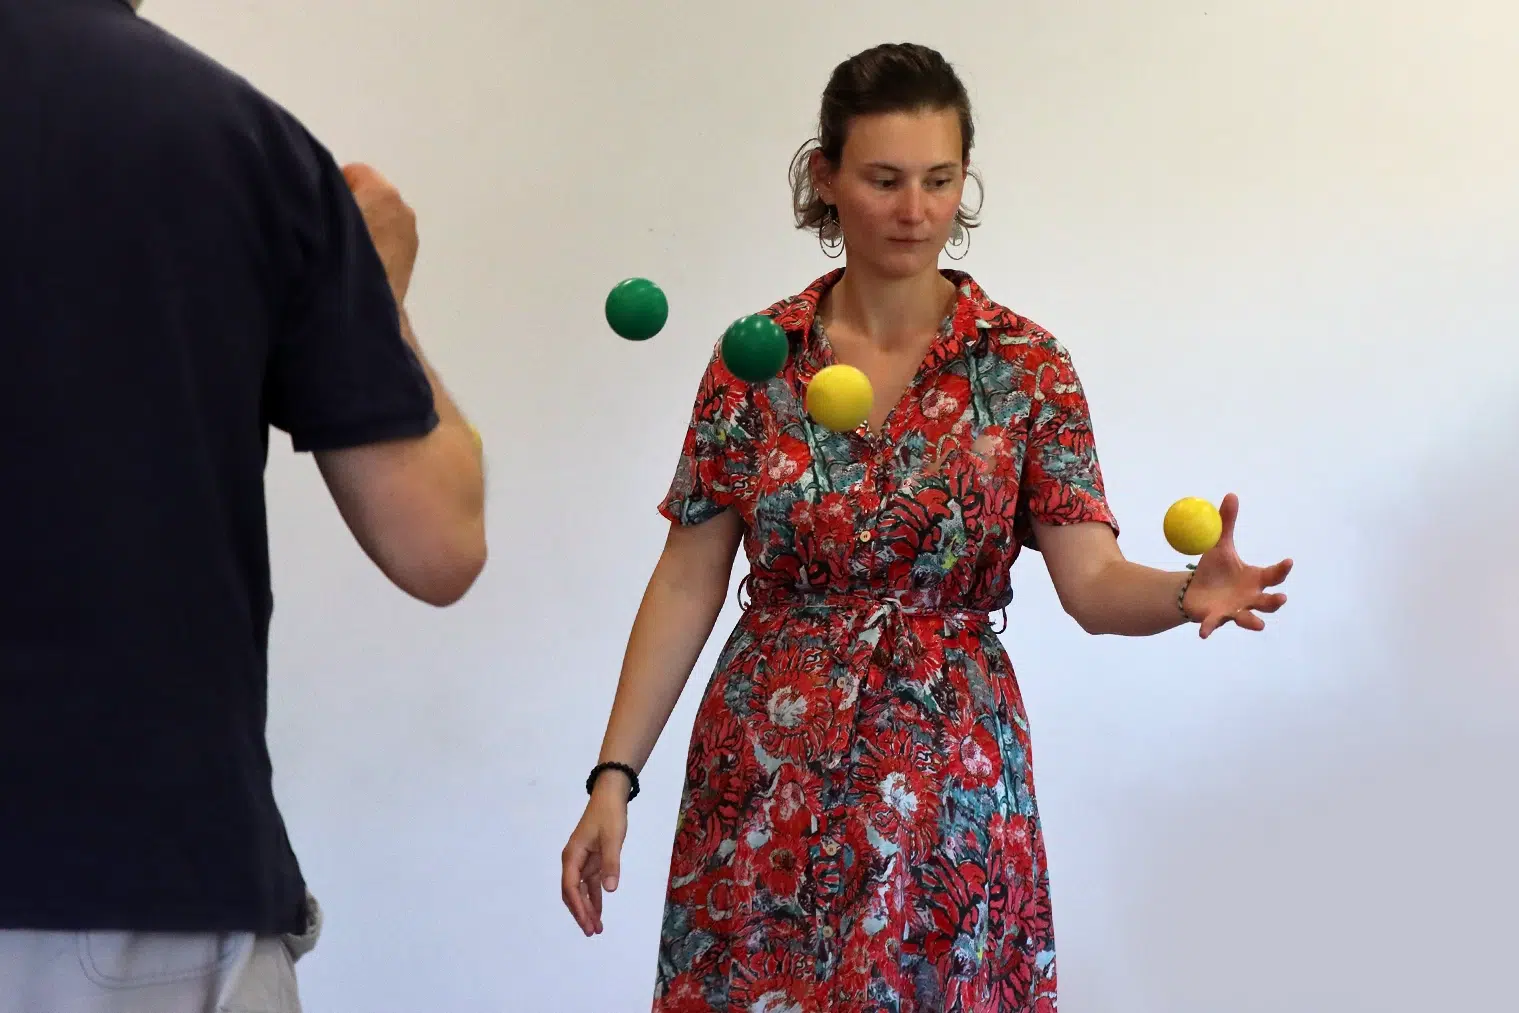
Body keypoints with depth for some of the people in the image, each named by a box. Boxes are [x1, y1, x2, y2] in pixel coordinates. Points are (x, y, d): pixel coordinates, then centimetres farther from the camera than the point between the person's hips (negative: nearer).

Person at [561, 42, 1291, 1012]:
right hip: (766, 782, 1)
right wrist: (615, 775, -4)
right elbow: (687, 582, 0)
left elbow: (1094, 581, -10)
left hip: (948, 780, -1)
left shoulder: (1024, 365, -4)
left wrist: (1190, 591, -32)